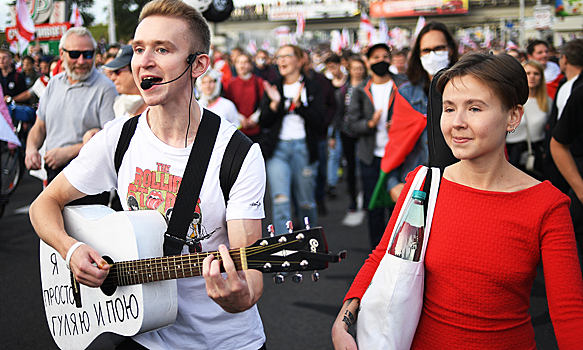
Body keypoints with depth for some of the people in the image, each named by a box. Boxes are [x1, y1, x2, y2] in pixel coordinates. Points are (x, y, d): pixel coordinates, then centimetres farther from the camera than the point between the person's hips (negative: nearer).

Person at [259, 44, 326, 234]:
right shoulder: (274, 88, 11)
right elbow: (263, 122, 5)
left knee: (305, 203, 7)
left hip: (303, 148, -1)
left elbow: (319, 124, -6)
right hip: (277, 149, 1)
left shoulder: (312, 88, 3)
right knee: (280, 201, -13)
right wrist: (274, 103, -12)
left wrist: (299, 103, -17)